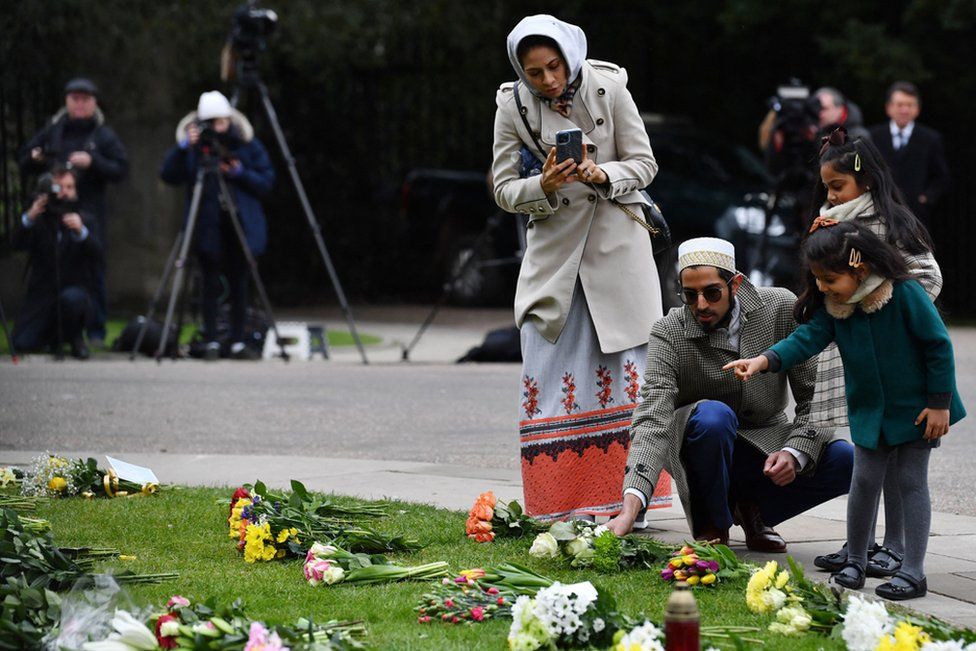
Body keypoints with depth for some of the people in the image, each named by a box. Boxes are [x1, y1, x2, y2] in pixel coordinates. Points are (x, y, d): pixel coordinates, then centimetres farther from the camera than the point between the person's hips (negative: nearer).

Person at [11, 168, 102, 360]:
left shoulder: (84, 219, 3)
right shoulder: (39, 218, 3)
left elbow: (96, 254, -11)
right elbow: (18, 244, -14)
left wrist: (81, 231, -31)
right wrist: (29, 218, -32)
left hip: (74, 288, -1)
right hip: (42, 292, 1)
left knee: (70, 299, -37)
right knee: (22, 343, -15)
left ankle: (75, 338, -6)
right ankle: (54, 336, 19)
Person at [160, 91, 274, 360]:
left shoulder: (248, 144, 5)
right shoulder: (193, 145, 2)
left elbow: (266, 181, 3)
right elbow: (168, 175, -9)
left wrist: (241, 173, -13)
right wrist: (183, 148, -22)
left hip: (241, 224, 1)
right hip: (208, 225, -1)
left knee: (239, 284, 3)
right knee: (211, 284, -3)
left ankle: (237, 342, 10)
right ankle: (211, 342, 4)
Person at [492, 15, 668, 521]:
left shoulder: (608, 89, -8)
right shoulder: (512, 105, -5)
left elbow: (644, 164, -2)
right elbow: (504, 189, -1)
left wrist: (602, 174, -22)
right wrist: (543, 187, -21)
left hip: (617, 244, -1)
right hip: (553, 247, 1)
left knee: (625, 367, 0)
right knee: (549, 372, -2)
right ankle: (559, 502, 3)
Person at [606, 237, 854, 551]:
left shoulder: (781, 307, -12)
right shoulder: (668, 334, -19)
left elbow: (814, 395, -7)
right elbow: (653, 418, -31)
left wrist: (795, 452, -25)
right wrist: (630, 507, -44)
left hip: (769, 444, 3)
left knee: (847, 462, -23)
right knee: (714, 416, -38)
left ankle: (751, 509, 4)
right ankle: (712, 525, -11)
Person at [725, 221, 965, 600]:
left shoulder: (905, 294, -22)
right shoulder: (832, 306, -8)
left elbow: (939, 345, -16)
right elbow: (807, 339, -17)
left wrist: (939, 403, -15)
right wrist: (765, 360, -35)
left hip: (917, 408, -5)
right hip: (869, 409, 5)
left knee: (911, 482, -1)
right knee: (864, 481, 6)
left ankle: (913, 572, 2)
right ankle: (854, 562, 21)